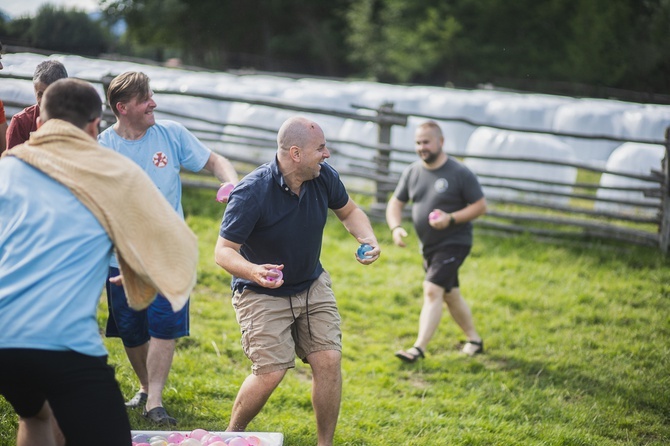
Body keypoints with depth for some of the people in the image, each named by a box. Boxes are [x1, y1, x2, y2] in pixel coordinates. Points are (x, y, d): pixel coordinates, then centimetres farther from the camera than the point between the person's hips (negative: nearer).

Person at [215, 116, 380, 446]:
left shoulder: (323, 176, -10)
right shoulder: (252, 193, -27)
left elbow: (349, 212, 10)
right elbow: (223, 251, -24)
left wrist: (368, 240, -11)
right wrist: (253, 271, -45)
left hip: (312, 286, 5)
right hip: (262, 294, -5)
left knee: (328, 361, -6)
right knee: (271, 373, -14)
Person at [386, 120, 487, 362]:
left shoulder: (460, 173, -13)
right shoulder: (412, 172, 3)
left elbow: (480, 206, -11)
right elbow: (395, 203, 7)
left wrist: (451, 219, -25)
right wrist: (396, 227, -14)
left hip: (454, 243, -7)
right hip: (428, 245, 7)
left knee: (432, 291, -18)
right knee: (450, 295, 16)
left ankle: (419, 348, -20)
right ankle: (474, 340, 33)